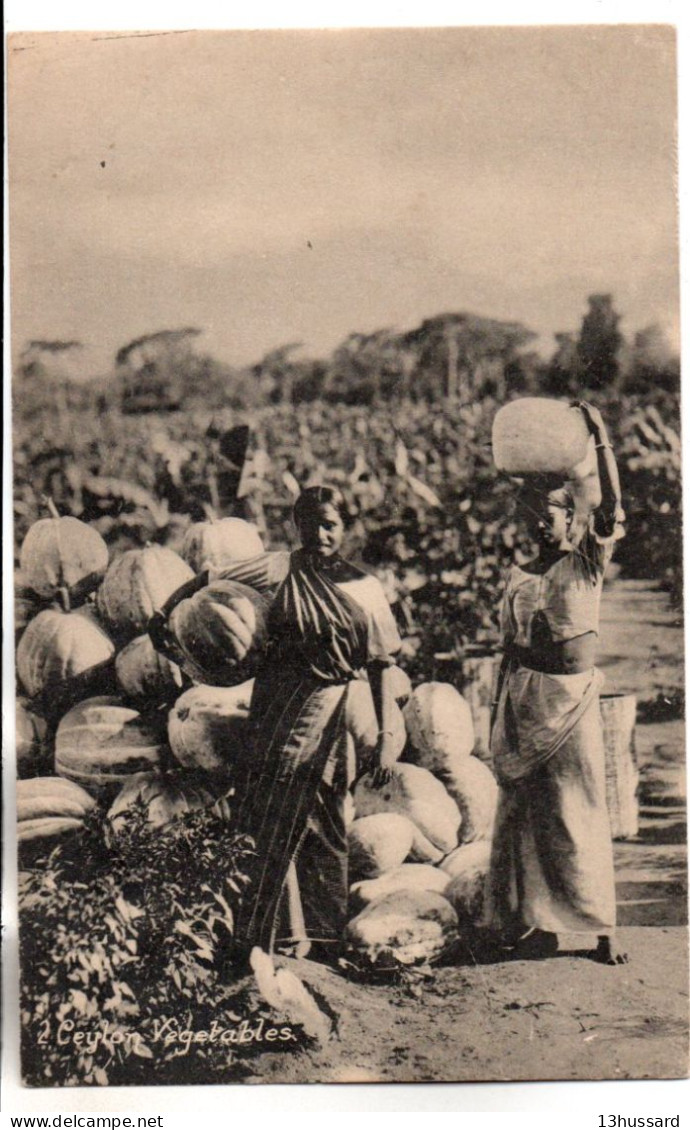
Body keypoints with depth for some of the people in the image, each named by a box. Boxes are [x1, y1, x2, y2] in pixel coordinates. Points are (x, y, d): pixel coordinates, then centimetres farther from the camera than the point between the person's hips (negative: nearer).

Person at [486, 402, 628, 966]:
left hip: (575, 695, -3)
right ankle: (532, 923, 15)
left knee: (582, 810, -1)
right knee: (524, 809, 5)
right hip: (525, 696, 3)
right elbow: (510, 649, 12)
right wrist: (499, 713, 11)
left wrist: (602, 439, -20)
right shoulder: (518, 577, 9)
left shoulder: (588, 562, 0)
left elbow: (612, 509, -17)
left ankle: (601, 926, 6)